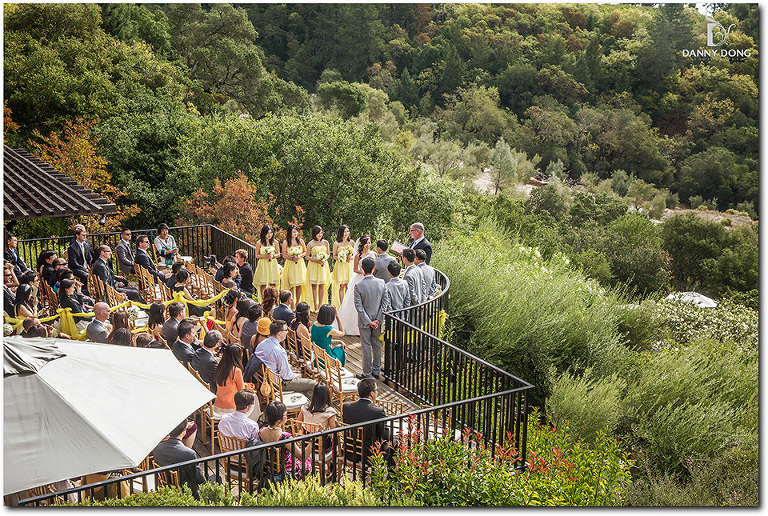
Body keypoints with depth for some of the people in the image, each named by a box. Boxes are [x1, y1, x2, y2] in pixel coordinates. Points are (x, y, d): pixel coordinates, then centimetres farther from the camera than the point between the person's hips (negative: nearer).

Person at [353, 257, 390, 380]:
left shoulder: (358, 286, -19)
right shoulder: (381, 283, -9)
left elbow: (358, 306, -17)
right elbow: (385, 302, -6)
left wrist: (368, 322, -12)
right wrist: (378, 319, -5)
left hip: (364, 322, -3)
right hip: (378, 320, 3)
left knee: (366, 347, 7)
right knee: (377, 345, 17)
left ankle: (367, 373, 16)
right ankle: (376, 371, 27)